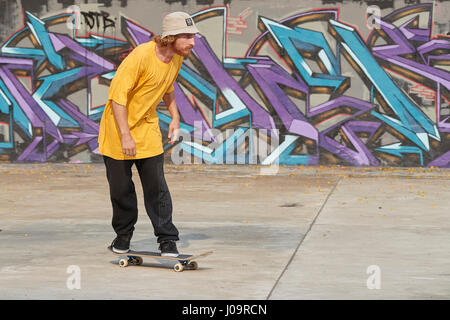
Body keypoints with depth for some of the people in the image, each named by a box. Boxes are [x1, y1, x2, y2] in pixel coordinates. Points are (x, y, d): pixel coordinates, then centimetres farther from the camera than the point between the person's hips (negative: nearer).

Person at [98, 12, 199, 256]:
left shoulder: (177, 58, -1)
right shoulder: (141, 56, -25)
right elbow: (118, 95, -23)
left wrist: (175, 117, 10)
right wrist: (125, 136, -25)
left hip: (148, 127, 5)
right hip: (119, 126, -5)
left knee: (156, 185, -3)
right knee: (120, 186, 5)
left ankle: (167, 239, 3)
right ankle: (123, 234, 25)